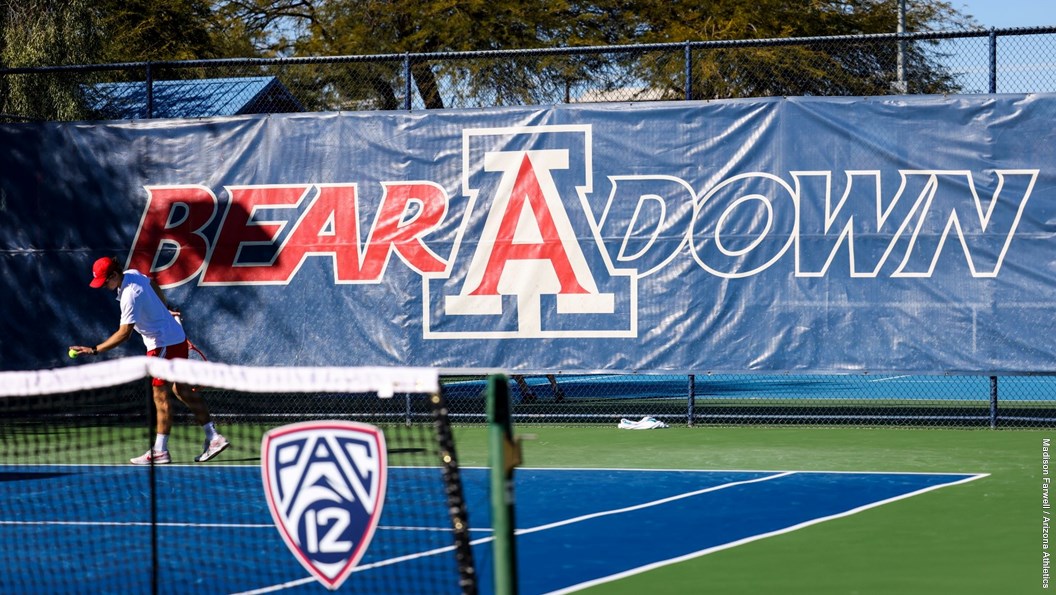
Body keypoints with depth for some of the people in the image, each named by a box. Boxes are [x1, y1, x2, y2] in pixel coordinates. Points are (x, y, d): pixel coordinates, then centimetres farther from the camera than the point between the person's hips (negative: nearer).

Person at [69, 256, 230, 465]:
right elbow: (153, 284, 22)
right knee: (182, 390, 15)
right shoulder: (133, 274, 0)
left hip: (164, 344, -10)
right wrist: (166, 308, 33)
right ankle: (213, 437, 16)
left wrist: (94, 350, -32)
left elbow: (124, 333, -30)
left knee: (161, 396, -6)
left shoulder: (130, 296, -26)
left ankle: (159, 451, -3)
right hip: (177, 337, 10)